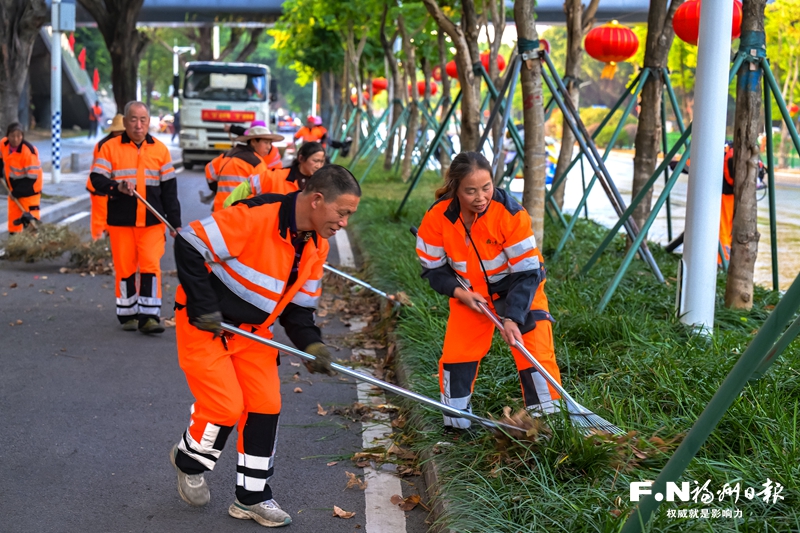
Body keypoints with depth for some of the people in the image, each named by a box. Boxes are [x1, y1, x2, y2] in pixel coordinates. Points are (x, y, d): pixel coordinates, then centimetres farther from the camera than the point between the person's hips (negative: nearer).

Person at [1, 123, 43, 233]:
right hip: (13, 187, 6)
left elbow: (31, 177, -26)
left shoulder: (29, 151, -29)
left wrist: (17, 192, -24)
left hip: (29, 189, -6)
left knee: (29, 219, -11)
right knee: (13, 218, 13)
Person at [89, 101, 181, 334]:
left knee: (151, 266, -7)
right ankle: (128, 314, 18)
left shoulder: (160, 149, 6)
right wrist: (117, 187, -26)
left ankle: (149, 316, -4)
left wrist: (175, 222, 6)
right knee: (125, 268, 5)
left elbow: (169, 189, 9)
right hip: (121, 221, -1)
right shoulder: (109, 147, 0)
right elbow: (97, 180, -5)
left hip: (152, 221, 1)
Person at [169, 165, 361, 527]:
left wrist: (311, 345, -11)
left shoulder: (316, 245, -2)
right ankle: (189, 460, 23)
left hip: (253, 331, 7)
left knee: (265, 407, 2)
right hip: (205, 324, -7)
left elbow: (298, 305, 6)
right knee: (227, 406, -8)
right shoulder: (255, 217, -29)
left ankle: (252, 497, 16)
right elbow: (189, 245, -27)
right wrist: (203, 307, -25)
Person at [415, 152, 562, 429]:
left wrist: (513, 317, -31)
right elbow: (433, 267, -6)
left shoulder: (511, 213, -30)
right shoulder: (437, 217, -22)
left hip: (519, 287, -2)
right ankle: (455, 421, 19)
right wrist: (457, 291, -22)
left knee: (536, 351, -12)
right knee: (456, 352, 1)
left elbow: (527, 272, -24)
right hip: (469, 291, 3)